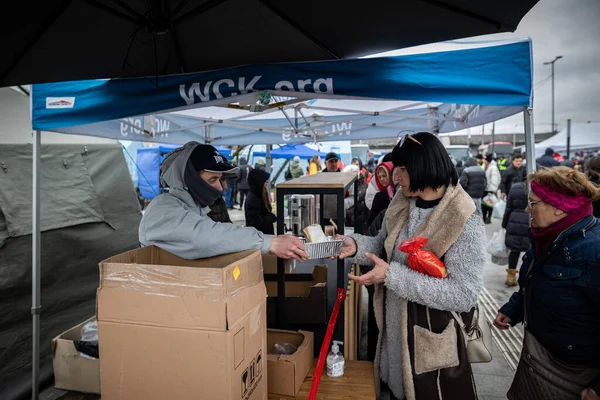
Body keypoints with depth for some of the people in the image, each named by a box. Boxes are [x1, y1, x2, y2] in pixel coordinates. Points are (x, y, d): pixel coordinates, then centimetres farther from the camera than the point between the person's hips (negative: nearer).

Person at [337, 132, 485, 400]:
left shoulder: (465, 222, -24)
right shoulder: (401, 202, -3)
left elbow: (465, 295, -27)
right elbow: (384, 247, 8)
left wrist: (392, 276, -30)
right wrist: (355, 246, -14)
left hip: (434, 340, -6)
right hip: (394, 329, 6)